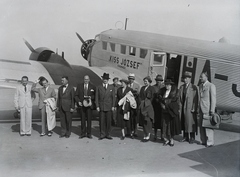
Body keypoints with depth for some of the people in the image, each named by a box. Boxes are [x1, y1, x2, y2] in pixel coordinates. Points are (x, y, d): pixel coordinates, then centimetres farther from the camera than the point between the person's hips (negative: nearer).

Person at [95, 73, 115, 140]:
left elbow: (113, 97, 7)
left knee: (108, 121, 1)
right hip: (101, 107, 0)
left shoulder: (111, 87, 9)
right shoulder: (99, 87, 7)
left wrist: (113, 106, 0)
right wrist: (97, 106, -3)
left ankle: (108, 134, 9)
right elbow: (97, 97, 5)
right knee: (102, 121, 0)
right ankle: (102, 134, 7)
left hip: (109, 107, 0)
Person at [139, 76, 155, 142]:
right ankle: (145, 135, 12)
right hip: (143, 106, 6)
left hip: (148, 106, -6)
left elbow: (152, 97, -8)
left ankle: (148, 135, -1)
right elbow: (140, 96, 16)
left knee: (148, 120, -7)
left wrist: (148, 103, -10)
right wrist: (142, 103, 3)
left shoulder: (151, 88, -2)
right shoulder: (142, 88, 17)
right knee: (143, 121, 5)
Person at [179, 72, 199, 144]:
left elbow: (195, 99, -8)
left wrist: (194, 108, -13)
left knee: (191, 122, -2)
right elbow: (180, 98, 11)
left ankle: (192, 138, 10)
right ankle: (185, 137, 20)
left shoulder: (194, 87, -5)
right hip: (182, 107, 5)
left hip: (190, 108, -5)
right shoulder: (181, 87, 11)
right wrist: (179, 107, 4)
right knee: (183, 122, 9)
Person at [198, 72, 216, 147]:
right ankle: (203, 141, 18)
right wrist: (199, 108, 13)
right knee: (201, 126, 8)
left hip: (208, 109, -7)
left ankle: (210, 142, 6)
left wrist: (212, 110, -14)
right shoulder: (200, 86, 15)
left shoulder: (211, 86, -8)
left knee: (208, 126, -3)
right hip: (201, 109, 7)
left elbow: (213, 99, -10)